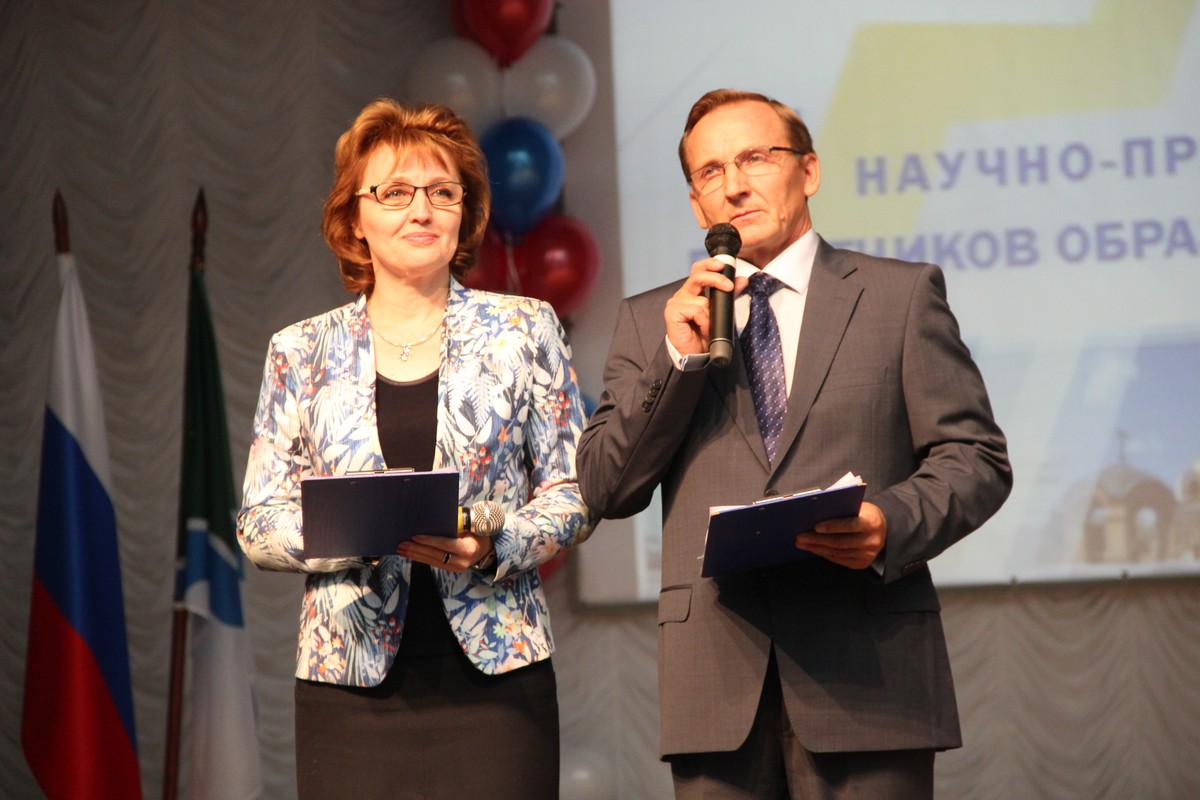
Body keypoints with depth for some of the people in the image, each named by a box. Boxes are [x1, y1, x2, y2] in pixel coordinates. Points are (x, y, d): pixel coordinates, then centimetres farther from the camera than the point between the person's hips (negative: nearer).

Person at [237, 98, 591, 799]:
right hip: (351, 681, 1)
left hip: (494, 671, -1)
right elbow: (260, 523, 7)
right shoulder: (302, 352, 9)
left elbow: (574, 493, 6)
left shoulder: (523, 329, 7)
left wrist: (493, 545, -13)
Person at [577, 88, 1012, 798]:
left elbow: (976, 459, 6)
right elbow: (605, 490, 9)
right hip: (716, 680, 2)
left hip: (865, 670, -2)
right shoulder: (651, 321, 16)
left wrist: (894, 524, -14)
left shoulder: (902, 294, 10)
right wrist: (679, 358, -3)